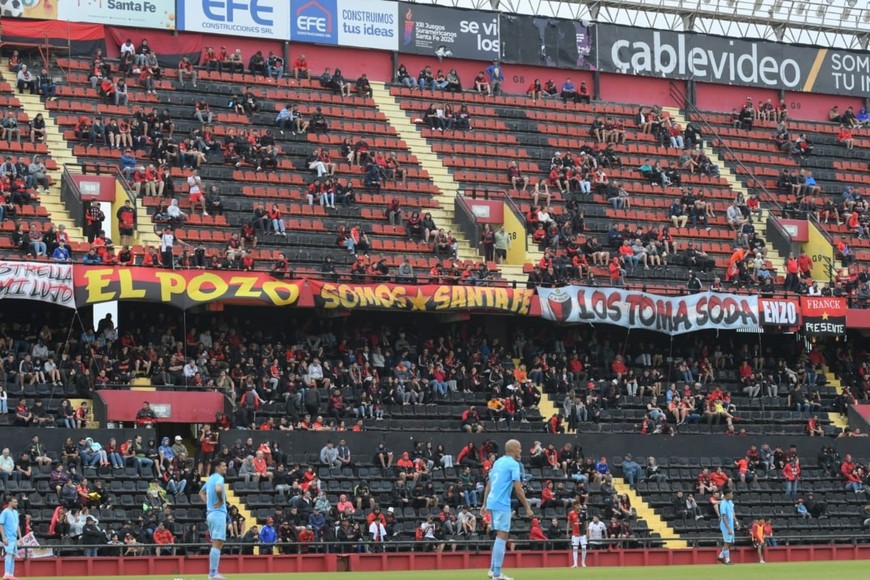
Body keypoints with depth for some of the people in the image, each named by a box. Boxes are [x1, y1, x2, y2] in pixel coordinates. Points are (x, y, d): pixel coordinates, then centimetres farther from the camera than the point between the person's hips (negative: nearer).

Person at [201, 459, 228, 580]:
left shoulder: (211, 478, 17)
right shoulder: (219, 478, -11)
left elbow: (201, 493, 30)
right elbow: (218, 489, -33)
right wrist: (221, 500, -16)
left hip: (211, 513, 10)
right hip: (218, 513, -10)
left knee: (217, 544, 14)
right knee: (217, 544, -10)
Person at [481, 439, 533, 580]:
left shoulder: (498, 462, 15)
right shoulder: (514, 464, -9)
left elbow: (488, 485, 17)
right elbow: (518, 490, -14)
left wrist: (484, 504, 21)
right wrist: (528, 508, -9)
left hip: (492, 503, 8)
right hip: (502, 504, -8)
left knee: (501, 536, 17)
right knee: (502, 537, -5)